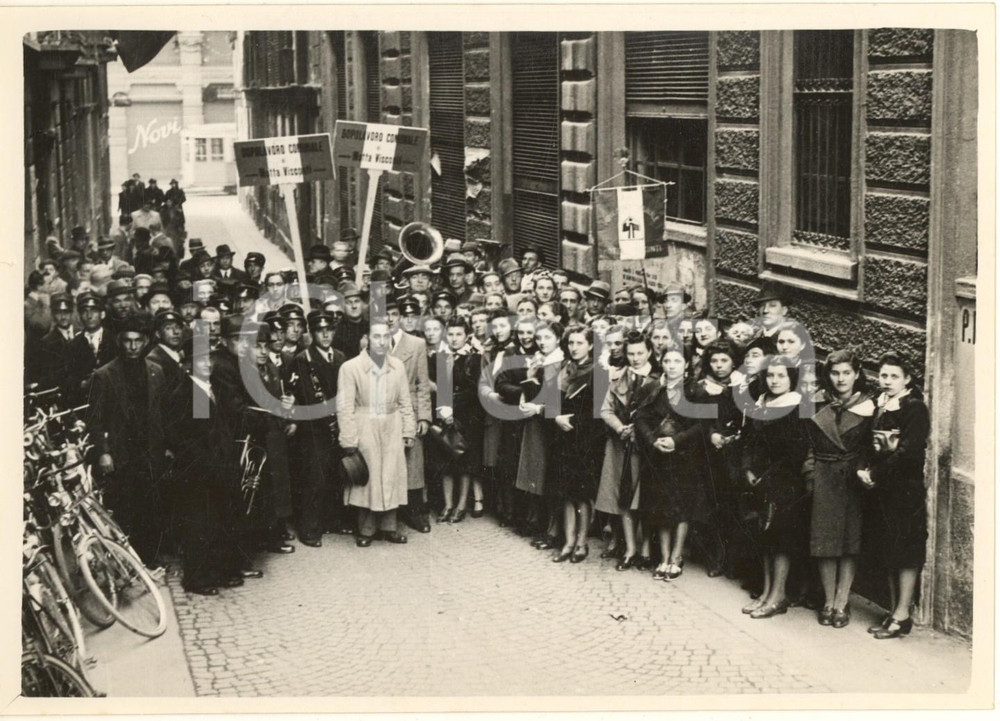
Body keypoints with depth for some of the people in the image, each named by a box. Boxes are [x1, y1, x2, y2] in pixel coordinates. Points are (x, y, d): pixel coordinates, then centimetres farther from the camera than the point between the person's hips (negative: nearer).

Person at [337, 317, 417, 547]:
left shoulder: (397, 366, 2)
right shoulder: (350, 368, -10)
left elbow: (405, 403, 9)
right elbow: (345, 407, -9)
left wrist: (408, 431, 7)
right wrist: (349, 440, -11)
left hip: (392, 430, 3)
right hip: (365, 430, -3)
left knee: (391, 478, 7)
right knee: (366, 478, 2)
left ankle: (389, 526, 20)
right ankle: (366, 530, 15)